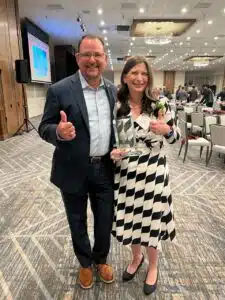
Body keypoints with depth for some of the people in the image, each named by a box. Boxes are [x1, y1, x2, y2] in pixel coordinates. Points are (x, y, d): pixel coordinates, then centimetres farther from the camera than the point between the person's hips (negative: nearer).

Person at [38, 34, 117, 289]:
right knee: (78, 222, 18)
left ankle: (101, 259, 48)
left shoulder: (113, 90, 4)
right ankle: (85, 263, 47)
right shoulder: (59, 90, -11)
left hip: (105, 169, 4)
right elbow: (44, 128, -8)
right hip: (74, 171, -3)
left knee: (105, 220, 18)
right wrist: (58, 132, -29)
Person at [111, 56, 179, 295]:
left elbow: (175, 138, 1)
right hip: (125, 173, 2)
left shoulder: (158, 104, -4)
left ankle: (153, 266, 43)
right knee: (128, 220, 16)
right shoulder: (115, 106, -1)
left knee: (150, 221, 11)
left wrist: (166, 130, -19)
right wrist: (113, 153, -15)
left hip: (152, 174, -2)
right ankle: (136, 257, 49)